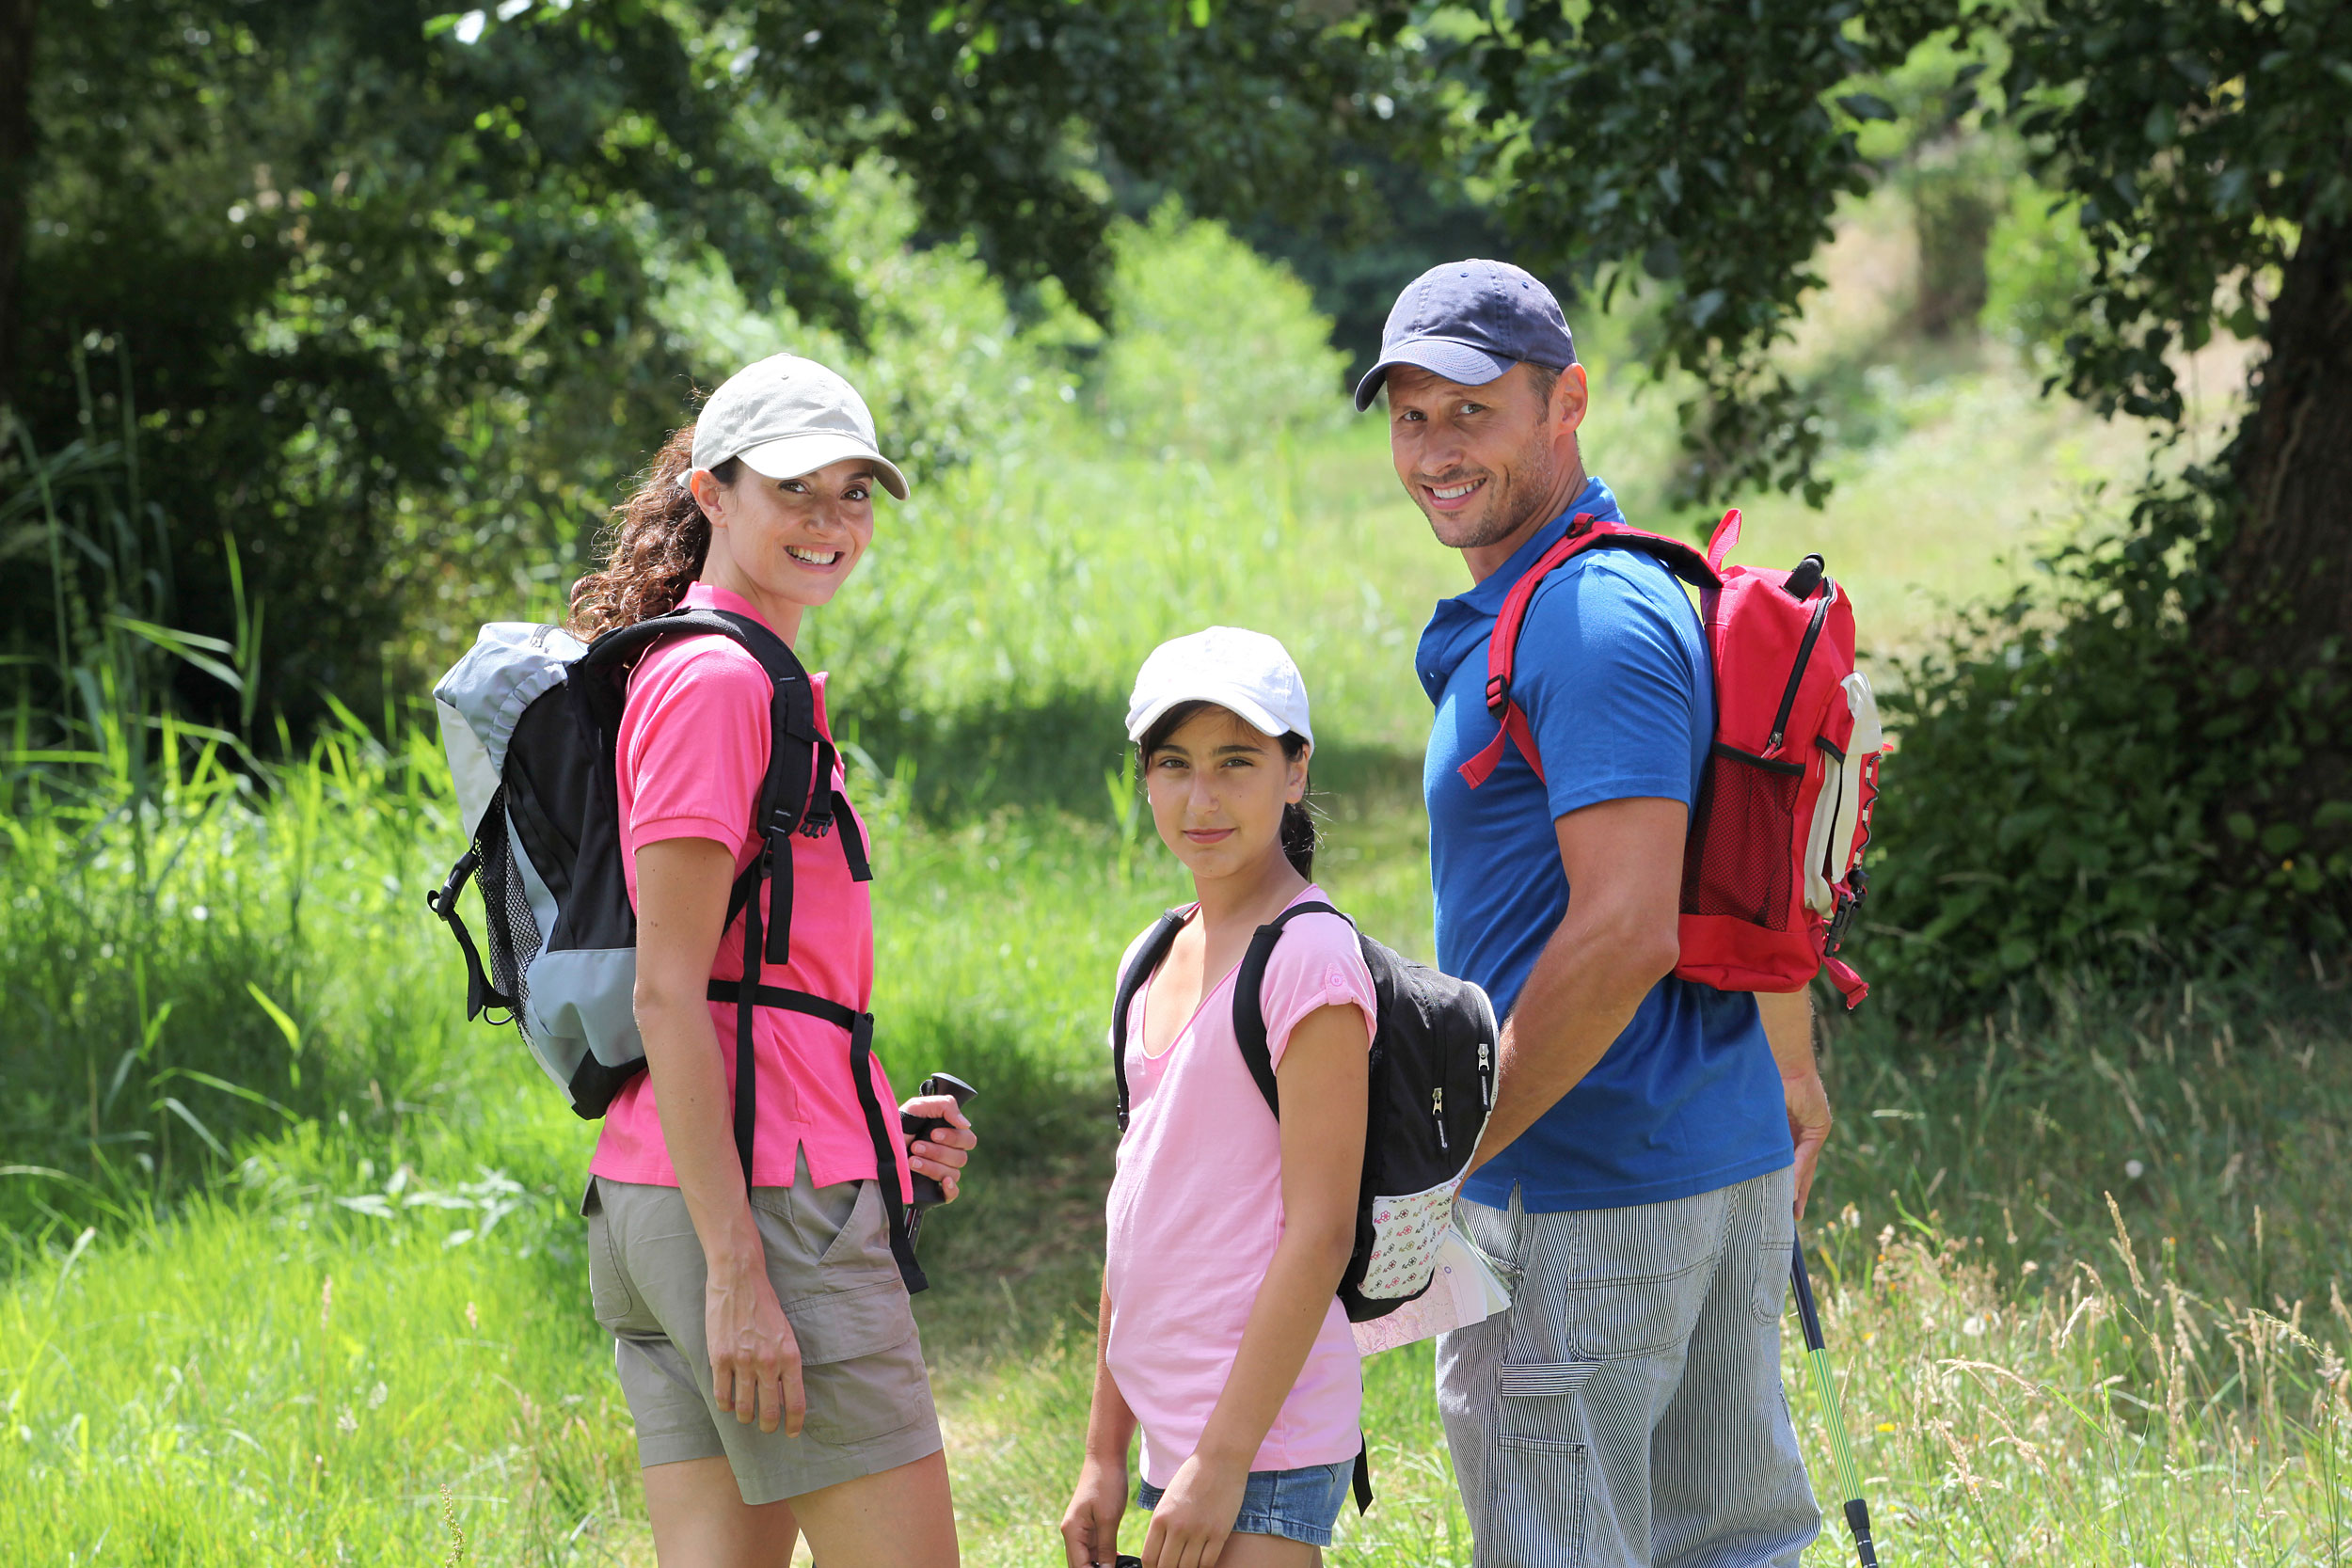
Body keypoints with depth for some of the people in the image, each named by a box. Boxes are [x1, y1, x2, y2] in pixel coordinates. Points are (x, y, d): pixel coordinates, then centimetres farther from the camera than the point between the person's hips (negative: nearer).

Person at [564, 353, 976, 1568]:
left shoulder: (758, 682, 19)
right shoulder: (715, 683, -10)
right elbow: (666, 991, -17)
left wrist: (870, 1123, 14)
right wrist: (738, 1274, -20)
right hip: (763, 1199, -10)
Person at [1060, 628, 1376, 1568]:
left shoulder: (1309, 955, -11)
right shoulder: (1154, 961, 13)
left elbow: (1320, 1233, -15)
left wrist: (1224, 1460, -18)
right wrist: (1105, 1453, 16)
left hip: (1265, 1437, -8)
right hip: (1174, 1428, 8)